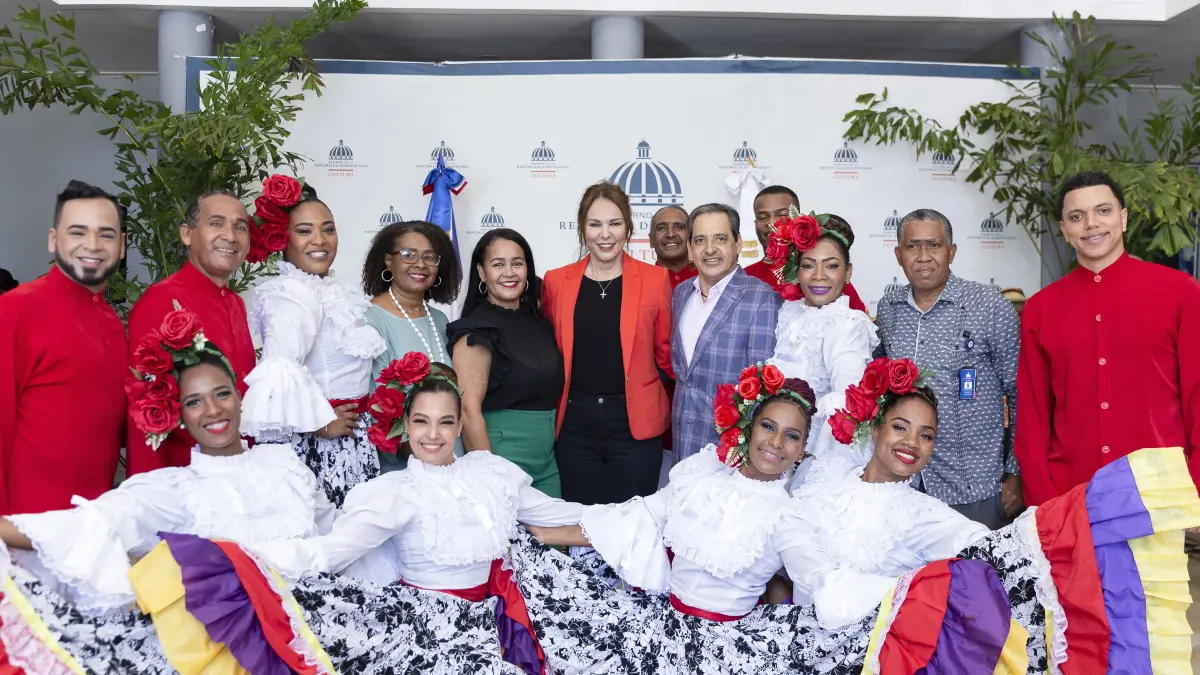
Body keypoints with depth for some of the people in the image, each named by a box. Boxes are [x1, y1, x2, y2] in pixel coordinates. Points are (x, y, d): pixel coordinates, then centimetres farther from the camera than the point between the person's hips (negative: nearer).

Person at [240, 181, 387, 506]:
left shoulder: (325, 289, 10)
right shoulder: (294, 294, -18)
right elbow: (279, 372, -32)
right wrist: (321, 423, -21)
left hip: (351, 439, 9)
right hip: (322, 446, -9)